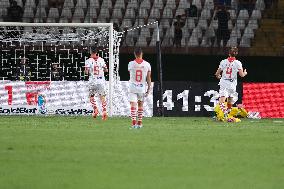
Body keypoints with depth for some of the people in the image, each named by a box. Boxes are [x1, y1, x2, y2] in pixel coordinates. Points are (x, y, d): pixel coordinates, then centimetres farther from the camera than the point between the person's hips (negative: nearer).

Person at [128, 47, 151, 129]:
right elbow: (148, 78, 0)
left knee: (133, 104, -3)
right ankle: (139, 123, 20)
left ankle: (134, 122, -18)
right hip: (142, 87, 2)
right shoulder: (147, 64, -4)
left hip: (133, 86, -2)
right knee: (140, 105, 16)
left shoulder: (131, 64, -5)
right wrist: (149, 88, 8)